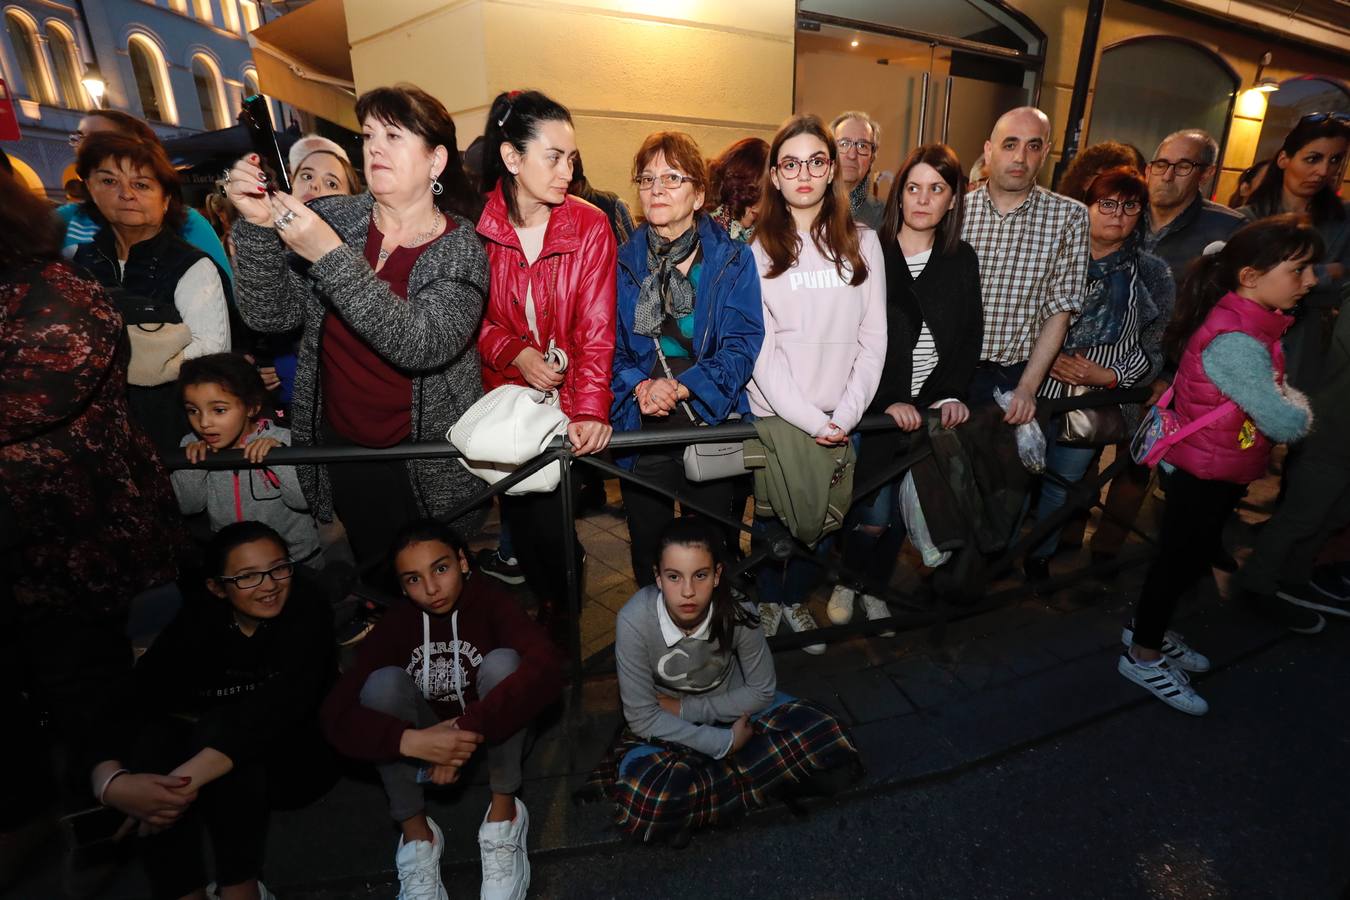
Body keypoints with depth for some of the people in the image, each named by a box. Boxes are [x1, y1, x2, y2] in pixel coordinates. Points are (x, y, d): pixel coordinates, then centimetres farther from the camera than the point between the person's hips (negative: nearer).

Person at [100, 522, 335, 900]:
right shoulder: (198, 618, -9)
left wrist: (187, 779, -43)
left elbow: (284, 701, -34)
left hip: (298, 756, -3)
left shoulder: (303, 608, -19)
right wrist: (113, 782, -36)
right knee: (153, 738, -24)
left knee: (220, 727, -31)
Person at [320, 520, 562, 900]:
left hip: (494, 740, -2)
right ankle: (417, 834, -10)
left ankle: (503, 815, -13)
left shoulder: (489, 602, -24)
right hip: (428, 745, 2)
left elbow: (547, 668, -40)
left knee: (503, 662, -31)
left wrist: (469, 728, -45)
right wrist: (411, 741, -41)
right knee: (384, 681, -25)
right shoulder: (397, 622, -17)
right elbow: (336, 714, -25)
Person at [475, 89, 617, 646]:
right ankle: (549, 600, 38)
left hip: (568, 398, -1)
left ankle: (562, 605, 33)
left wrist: (591, 408, -23)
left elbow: (597, 327, -12)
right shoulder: (473, 226, -5)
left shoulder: (590, 226, -7)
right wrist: (513, 352, -17)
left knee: (549, 515, 1)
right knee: (519, 513, 7)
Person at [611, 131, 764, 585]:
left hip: (715, 428, -1)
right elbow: (607, 347, 3)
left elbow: (744, 344, -8)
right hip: (641, 430, 2)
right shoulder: (621, 263, 5)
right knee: (648, 552, 15)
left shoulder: (734, 259, 0)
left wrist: (682, 385, -20)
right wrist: (639, 385, -17)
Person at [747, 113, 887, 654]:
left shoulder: (862, 244, 6)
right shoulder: (756, 247, -2)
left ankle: (795, 597, 37)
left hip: (840, 418, 3)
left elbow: (873, 338, 3)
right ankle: (768, 598, 35)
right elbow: (759, 346, -9)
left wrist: (846, 413, -9)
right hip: (773, 413, -2)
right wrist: (809, 418, -15)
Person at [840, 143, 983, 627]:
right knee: (874, 515, -5)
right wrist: (887, 402, -17)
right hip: (874, 406, -4)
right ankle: (846, 580, 24)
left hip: (929, 409, 4)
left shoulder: (962, 261, 8)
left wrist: (951, 393, -6)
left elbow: (969, 336, 10)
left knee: (904, 513, 8)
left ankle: (873, 588, 30)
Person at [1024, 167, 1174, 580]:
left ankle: (1039, 553, 34)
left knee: (1062, 479, 12)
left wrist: (1109, 376, -12)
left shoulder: (1152, 274, 1)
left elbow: (1154, 349, 2)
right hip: (1037, 388, 0)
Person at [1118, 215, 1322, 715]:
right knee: (1181, 559, 4)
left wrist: (1284, 400, -8)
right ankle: (1143, 656, 21)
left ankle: (1148, 630, 38)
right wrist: (1298, 405, -6)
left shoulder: (1253, 324, 3)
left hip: (1222, 470, 9)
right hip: (1203, 473, -9)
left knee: (1192, 557, 21)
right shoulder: (1235, 341, -29)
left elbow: (1271, 397, 12)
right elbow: (1287, 424, -26)